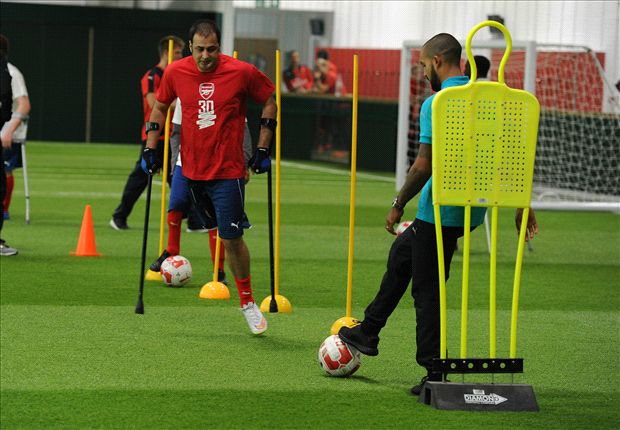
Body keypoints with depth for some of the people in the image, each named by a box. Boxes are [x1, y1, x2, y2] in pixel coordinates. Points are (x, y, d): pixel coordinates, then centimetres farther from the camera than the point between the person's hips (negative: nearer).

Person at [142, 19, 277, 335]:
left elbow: (269, 101, 4)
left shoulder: (242, 72, -11)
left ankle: (247, 303, 7)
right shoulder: (176, 72, -2)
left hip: (228, 172, -4)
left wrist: (262, 150, 1)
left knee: (231, 238, -7)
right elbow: (159, 108, 15)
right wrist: (150, 149, 9)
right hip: (190, 167, 4)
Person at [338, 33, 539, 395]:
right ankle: (369, 332, 35)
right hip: (472, 209, 9)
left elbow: (424, 165, -20)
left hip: (440, 212, -9)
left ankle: (436, 375, 1)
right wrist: (522, 205, 14)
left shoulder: (436, 104, -16)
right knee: (402, 253, 26)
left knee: (428, 291, 0)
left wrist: (399, 206, -9)